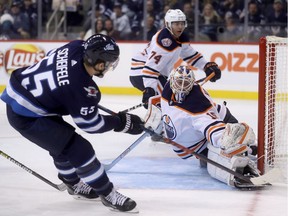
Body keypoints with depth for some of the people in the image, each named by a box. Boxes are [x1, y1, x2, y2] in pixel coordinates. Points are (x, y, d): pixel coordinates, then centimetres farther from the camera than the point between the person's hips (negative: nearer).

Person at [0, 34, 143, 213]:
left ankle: (74, 184, 45)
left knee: (63, 143, 26)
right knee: (78, 149, -7)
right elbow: (90, 124, -13)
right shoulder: (80, 89, -28)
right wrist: (122, 122, -2)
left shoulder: (76, 47, -9)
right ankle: (108, 194, 6)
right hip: (26, 116, -9)